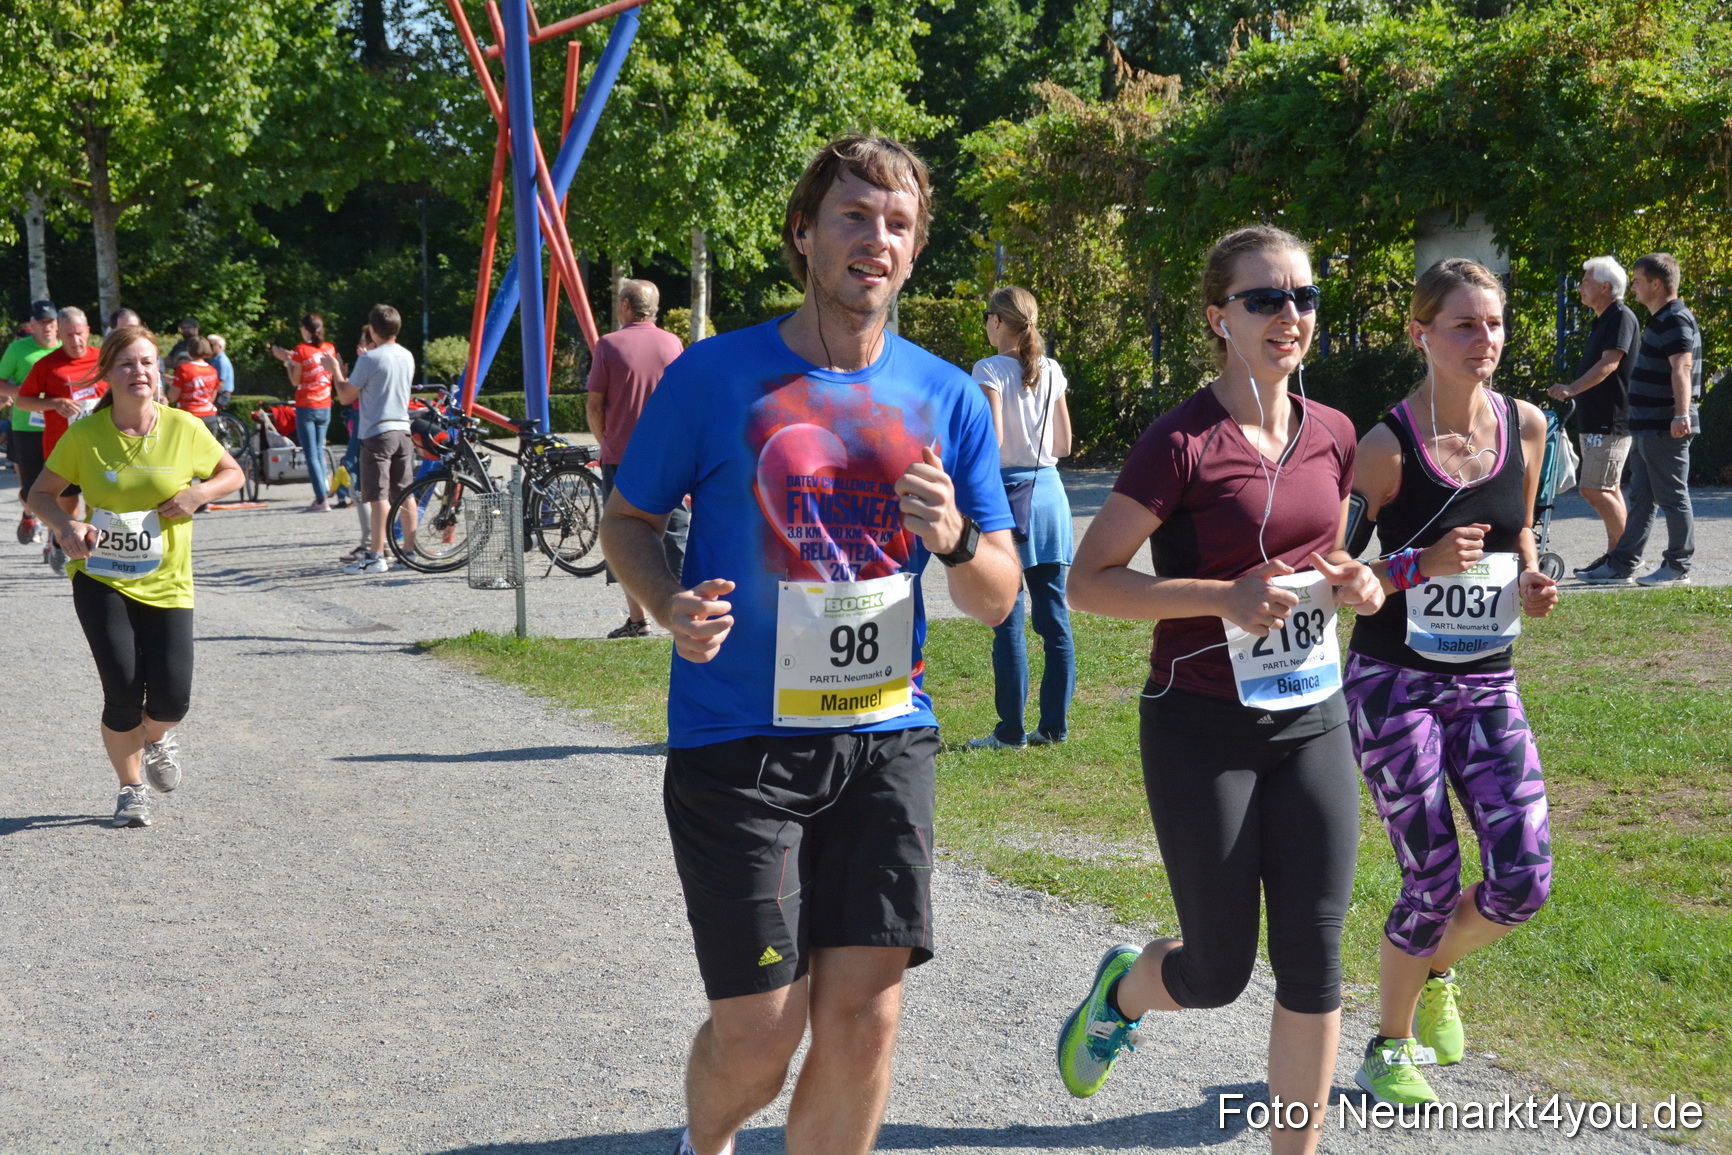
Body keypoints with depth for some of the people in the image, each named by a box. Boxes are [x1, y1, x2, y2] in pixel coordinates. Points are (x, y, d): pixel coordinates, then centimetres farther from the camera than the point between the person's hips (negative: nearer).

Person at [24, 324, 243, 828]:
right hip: (100, 579, -1)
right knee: (123, 692, -9)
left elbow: (232, 473, 9)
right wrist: (66, 526, -17)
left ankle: (157, 739, 30)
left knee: (171, 697, -9)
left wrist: (198, 493, -12)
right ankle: (131, 789, 17)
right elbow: (41, 493, 3)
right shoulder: (84, 435, -7)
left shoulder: (184, 429, -6)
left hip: (166, 583, 1)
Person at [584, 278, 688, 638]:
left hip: (621, 458, -3)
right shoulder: (672, 344, 4)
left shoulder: (610, 345, -6)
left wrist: (606, 442, 9)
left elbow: (593, 405, -5)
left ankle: (637, 619, 2)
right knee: (674, 533, 7)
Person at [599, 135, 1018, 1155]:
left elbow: (998, 601, 8)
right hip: (738, 744, -3)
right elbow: (627, 520, 7)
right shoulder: (714, 376, -3)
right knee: (757, 1038, -1)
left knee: (863, 1023, 0)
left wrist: (955, 539, -15)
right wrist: (670, 605, -14)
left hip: (886, 739, 3)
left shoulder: (948, 398, 5)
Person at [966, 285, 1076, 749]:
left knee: (1008, 618, -1)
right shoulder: (1051, 372, 8)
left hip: (1007, 491, -6)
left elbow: (991, 439, -16)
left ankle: (1011, 730, 2)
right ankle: (1054, 724, 12)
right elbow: (1064, 445, 12)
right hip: (1048, 489, 6)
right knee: (1054, 615, 8)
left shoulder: (990, 370, -8)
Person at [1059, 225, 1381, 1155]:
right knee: (1218, 974, 5)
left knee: (1313, 961, 3)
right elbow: (1088, 581, -14)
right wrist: (1227, 598, -24)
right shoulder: (1182, 443, -14)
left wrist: (1353, 585, -2)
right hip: (1203, 731, -5)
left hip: (1312, 722, 5)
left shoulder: (1331, 435, 5)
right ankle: (1122, 989, 40)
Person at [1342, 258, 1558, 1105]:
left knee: (1522, 882, -5)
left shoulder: (1525, 428, 1)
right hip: (1396, 686, -4)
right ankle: (1390, 1047, 25)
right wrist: (1421, 564, -23)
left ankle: (1434, 972, 28)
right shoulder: (1388, 446, -13)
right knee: (1432, 887, -1)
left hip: (1487, 686, 5)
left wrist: (1530, 584, -1)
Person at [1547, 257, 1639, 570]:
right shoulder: (1603, 321, 19)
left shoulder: (1621, 318, -13)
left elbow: (1609, 363, -26)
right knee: (1609, 490, 11)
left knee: (1594, 489, -13)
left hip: (1610, 421, -10)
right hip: (1595, 420, 11)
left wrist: (1571, 389, -35)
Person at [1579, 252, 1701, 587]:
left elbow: (1681, 370, -28)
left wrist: (1681, 414, -39)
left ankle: (1678, 567, 4)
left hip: (1665, 429, -11)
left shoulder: (1676, 320, -15)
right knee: (1640, 497, 12)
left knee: (1672, 496, -3)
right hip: (1647, 427, 11)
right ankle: (1621, 565, 17)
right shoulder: (1660, 319, 17)